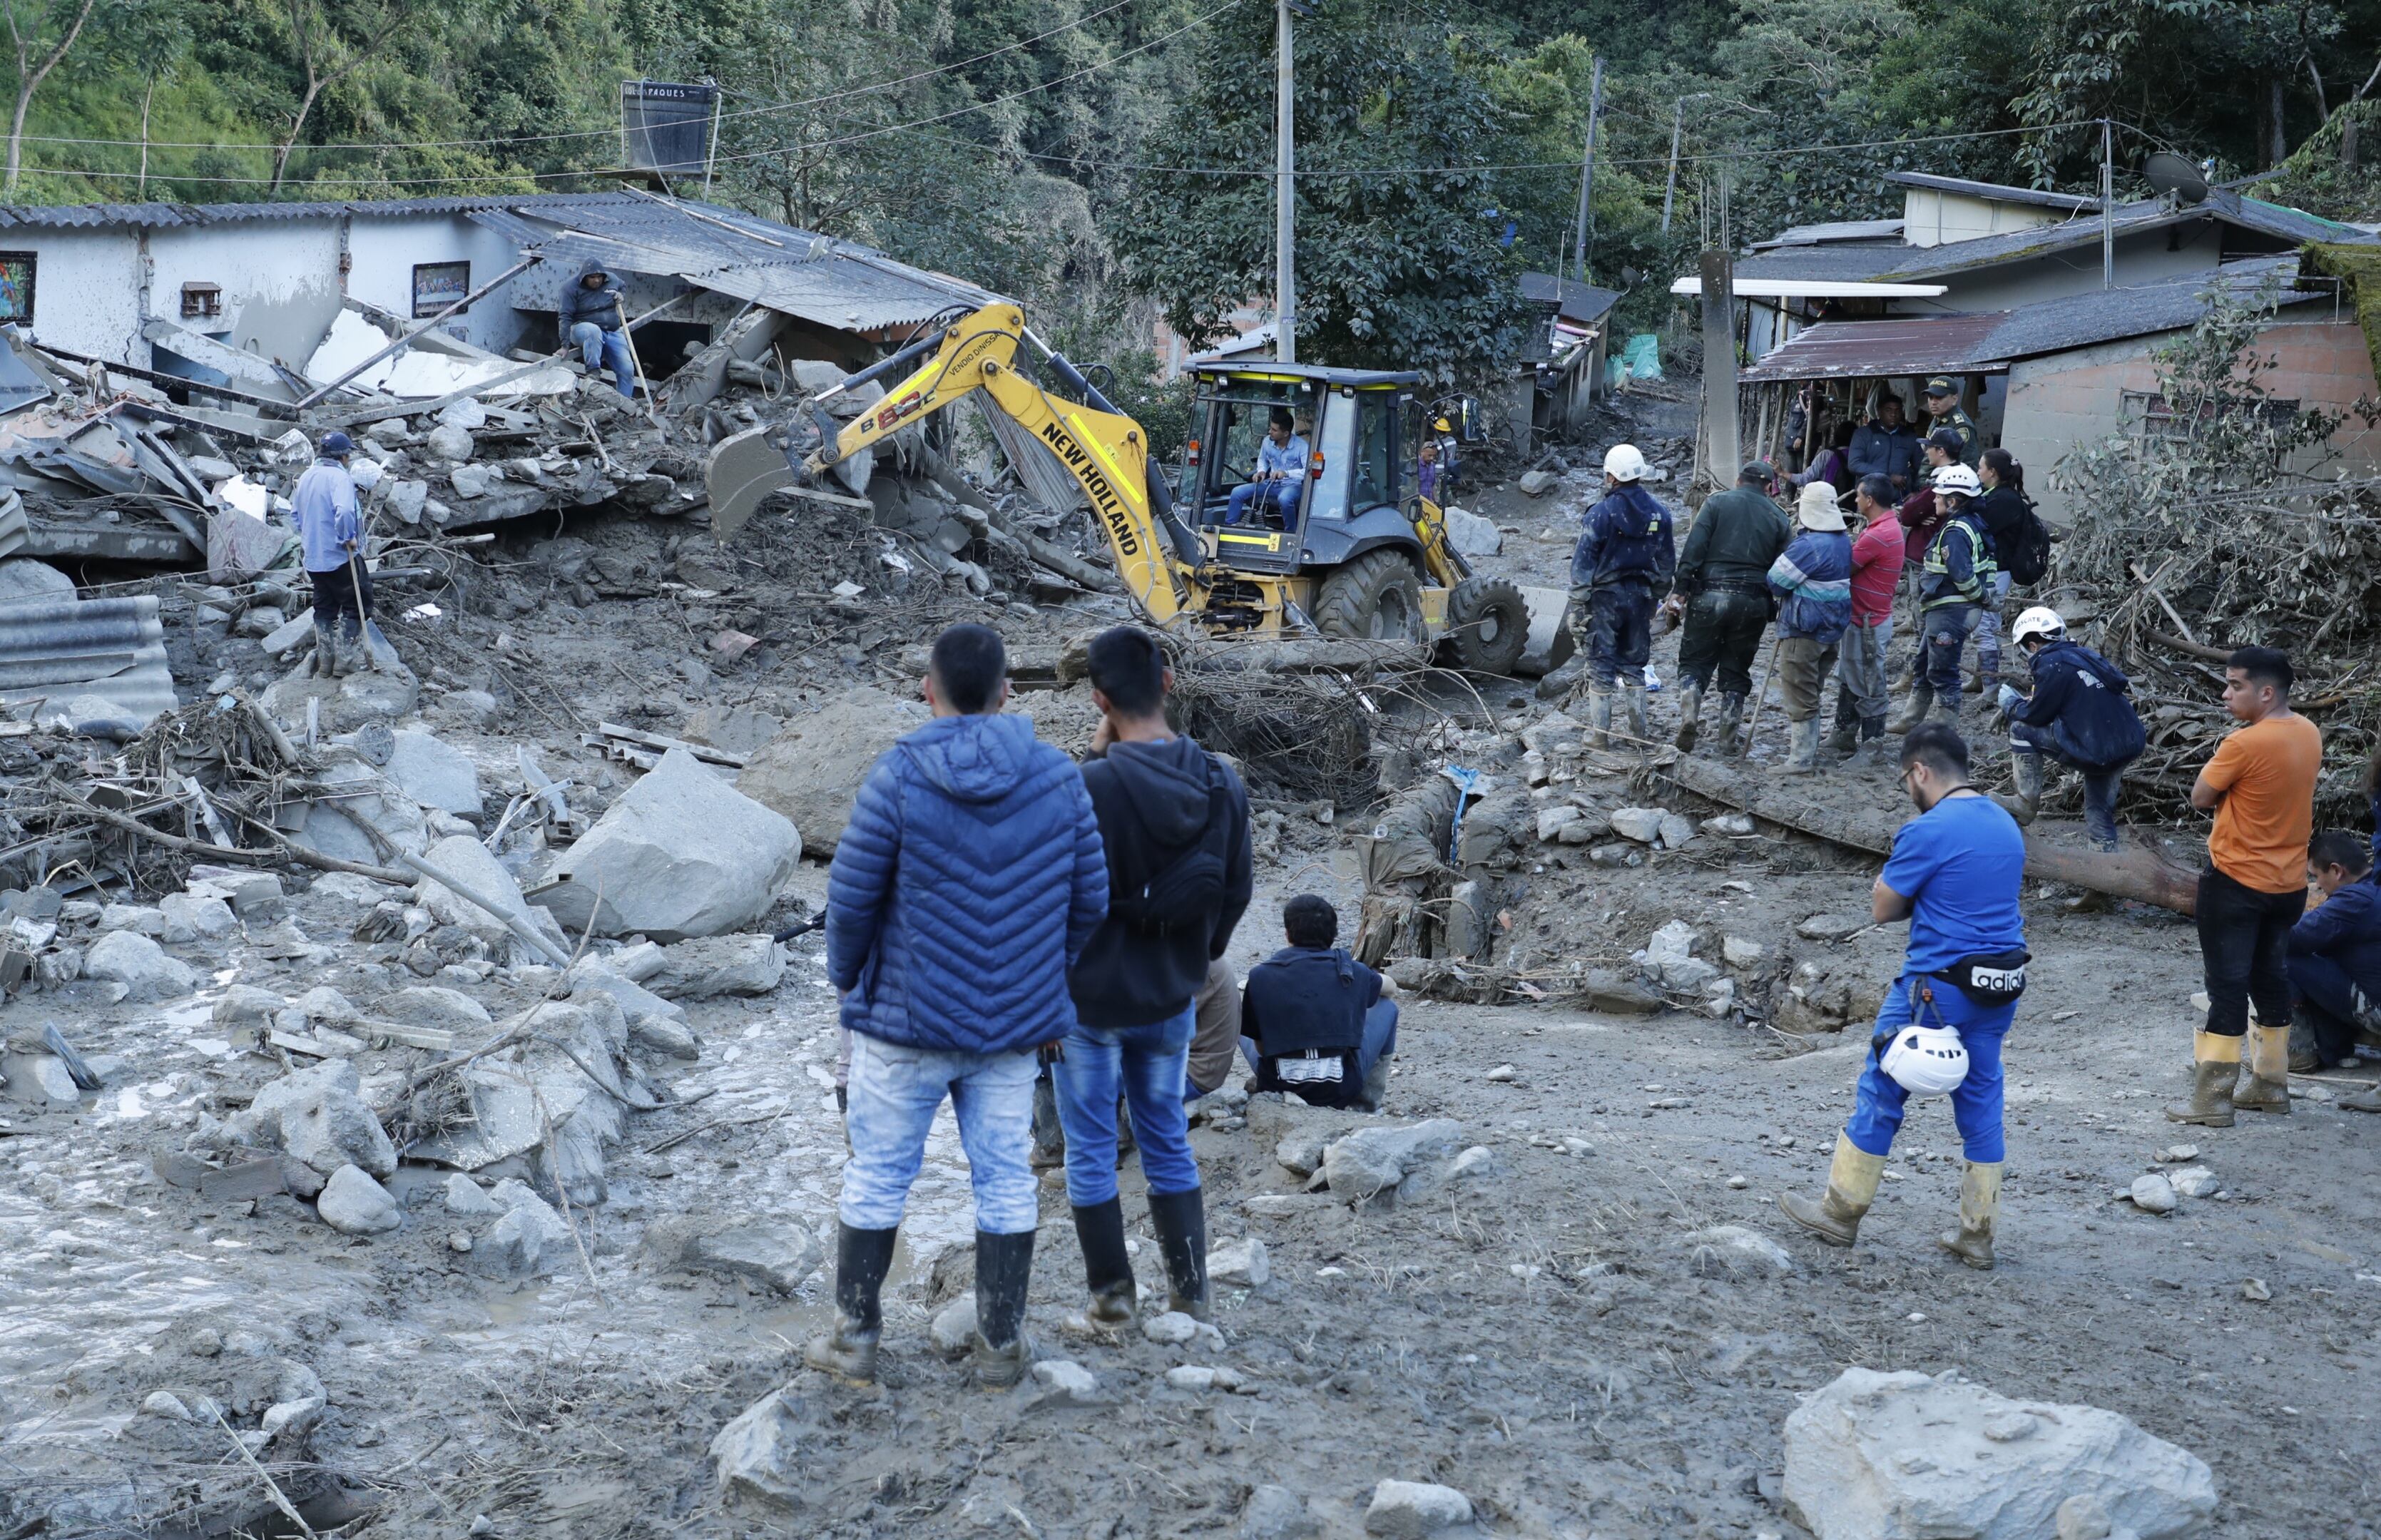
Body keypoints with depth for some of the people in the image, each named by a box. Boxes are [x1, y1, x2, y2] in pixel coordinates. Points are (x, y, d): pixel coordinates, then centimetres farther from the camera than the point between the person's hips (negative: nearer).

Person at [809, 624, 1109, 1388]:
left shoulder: (898, 775, -14)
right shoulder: (1057, 777, -3)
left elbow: (852, 896, -11)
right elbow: (1089, 899, 2)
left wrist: (846, 979, 8)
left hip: (905, 1016, -3)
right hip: (1014, 1022, 3)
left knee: (876, 1177, 11)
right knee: (1005, 1180, 12)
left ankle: (854, 1337, 20)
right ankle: (1001, 1345, 19)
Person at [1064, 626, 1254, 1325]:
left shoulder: (1091, 787, -24)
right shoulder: (1221, 785, -5)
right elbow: (1237, 890, 6)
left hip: (1091, 1002, -5)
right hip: (1171, 999, 5)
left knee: (1091, 1150, 10)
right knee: (1168, 1142, 18)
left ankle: (1112, 1289, 18)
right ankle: (1190, 1290, 21)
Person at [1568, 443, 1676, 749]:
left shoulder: (1602, 512, -11)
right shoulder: (1658, 513, 5)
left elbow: (1583, 560, -11)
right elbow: (1667, 563, 13)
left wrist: (1578, 603, -8)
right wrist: (1658, 597, 21)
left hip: (1605, 595, -5)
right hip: (1641, 596, 5)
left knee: (1600, 666, 1)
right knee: (1634, 664, 15)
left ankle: (1599, 735, 1)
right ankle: (1639, 733, 16)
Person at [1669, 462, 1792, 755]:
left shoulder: (1718, 503, 2)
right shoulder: (1778, 518, 10)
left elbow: (1694, 549, -7)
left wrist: (1681, 589, -8)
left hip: (1710, 596, -2)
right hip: (1753, 604, 2)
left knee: (1695, 662, 9)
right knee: (1736, 670, 12)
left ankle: (1689, 716, -12)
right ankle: (1728, 739, 11)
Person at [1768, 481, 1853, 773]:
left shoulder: (1809, 546, -24)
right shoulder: (1844, 542, 4)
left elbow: (1776, 581, -16)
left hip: (1804, 632, -9)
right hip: (1833, 629, 9)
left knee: (1801, 696, 0)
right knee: (1814, 692, 22)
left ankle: (1801, 758, 4)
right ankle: (1808, 748, 35)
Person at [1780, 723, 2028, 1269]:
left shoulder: (1928, 831, -16)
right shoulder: (2007, 826, 9)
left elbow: (1883, 908, -9)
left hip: (1938, 985, -7)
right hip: (2002, 987, 7)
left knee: (1880, 1091, 6)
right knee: (1981, 1102, 11)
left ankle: (1841, 1213, 16)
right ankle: (1978, 1234, 14)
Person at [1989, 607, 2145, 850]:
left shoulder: (2052, 664, -9)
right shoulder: (2085, 654, 15)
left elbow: (2036, 716, -3)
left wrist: (2010, 702, 16)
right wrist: (2031, 702, 28)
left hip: (2097, 752, -8)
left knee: (2022, 730, 1)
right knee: (2098, 812, 23)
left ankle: (2026, 803, 7)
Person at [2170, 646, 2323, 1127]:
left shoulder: (2245, 744, -23)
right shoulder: (2309, 734, 2)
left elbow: (2201, 797, -12)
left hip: (2235, 883, -8)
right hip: (2289, 884, 8)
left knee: (2228, 988, -3)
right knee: (2272, 981, 18)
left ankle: (2212, 1099, -1)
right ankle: (2271, 1085, 26)